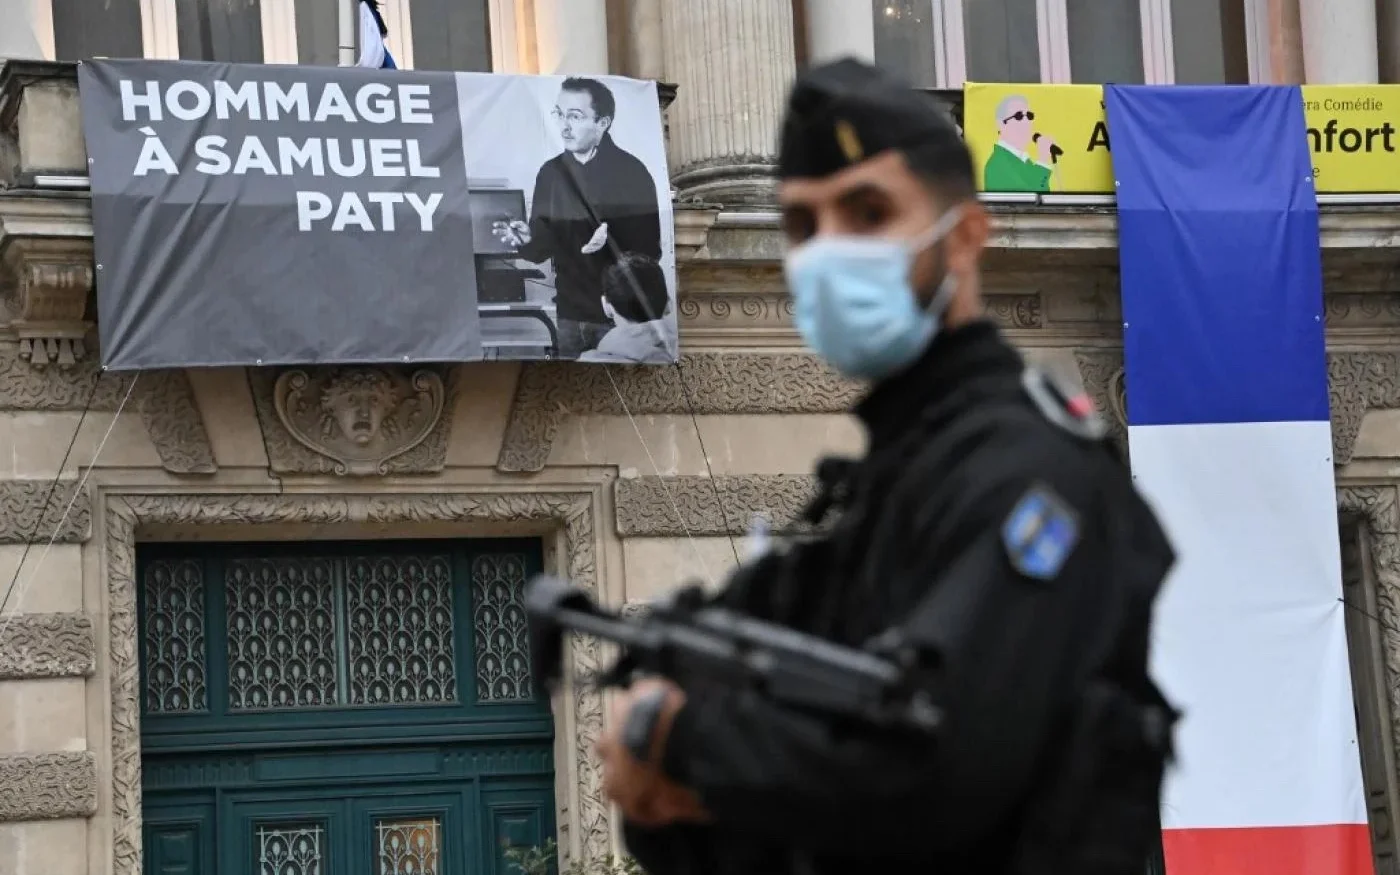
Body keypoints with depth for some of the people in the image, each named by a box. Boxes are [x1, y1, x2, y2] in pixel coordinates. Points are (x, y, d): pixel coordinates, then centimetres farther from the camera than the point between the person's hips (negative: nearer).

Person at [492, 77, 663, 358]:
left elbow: (650, 250, -12)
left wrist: (612, 241, -30)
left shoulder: (631, 172, -10)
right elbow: (543, 248, 6)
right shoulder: (551, 173, 5)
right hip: (570, 316, 4)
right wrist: (526, 240, -16)